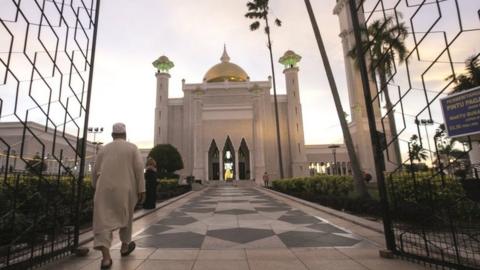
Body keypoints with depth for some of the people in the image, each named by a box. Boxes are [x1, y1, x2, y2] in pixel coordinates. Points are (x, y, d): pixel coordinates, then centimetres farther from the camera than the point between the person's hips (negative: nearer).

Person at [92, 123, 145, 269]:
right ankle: (125, 246, 34)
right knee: (125, 216, 18)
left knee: (104, 221, 1)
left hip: (105, 189, 2)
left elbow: (95, 172, 13)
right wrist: (141, 189, -5)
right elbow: (139, 168, -8)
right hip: (124, 189, -1)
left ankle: (106, 257, -10)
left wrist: (96, 188, 28)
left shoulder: (104, 149, 10)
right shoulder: (132, 147, 1)